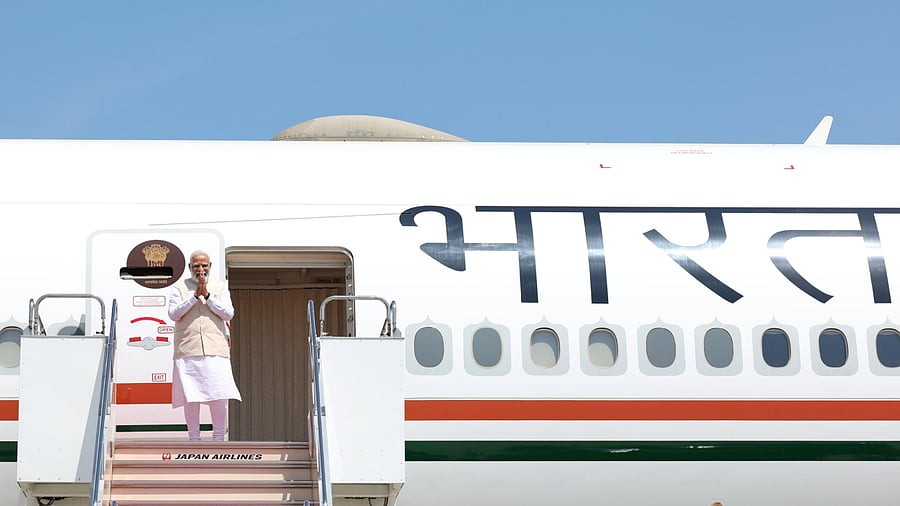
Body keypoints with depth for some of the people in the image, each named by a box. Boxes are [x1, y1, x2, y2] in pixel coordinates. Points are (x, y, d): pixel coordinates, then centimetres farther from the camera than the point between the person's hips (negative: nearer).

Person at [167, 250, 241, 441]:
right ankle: (194, 441, 8)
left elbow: (228, 314, 2)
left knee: (220, 397, -5)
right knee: (190, 397, 0)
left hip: (215, 350, 1)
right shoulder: (179, 287, 10)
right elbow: (173, 314, -2)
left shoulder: (220, 287, 14)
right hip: (187, 351, -1)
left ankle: (218, 439, 8)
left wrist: (207, 296, -7)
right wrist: (195, 296, -9)